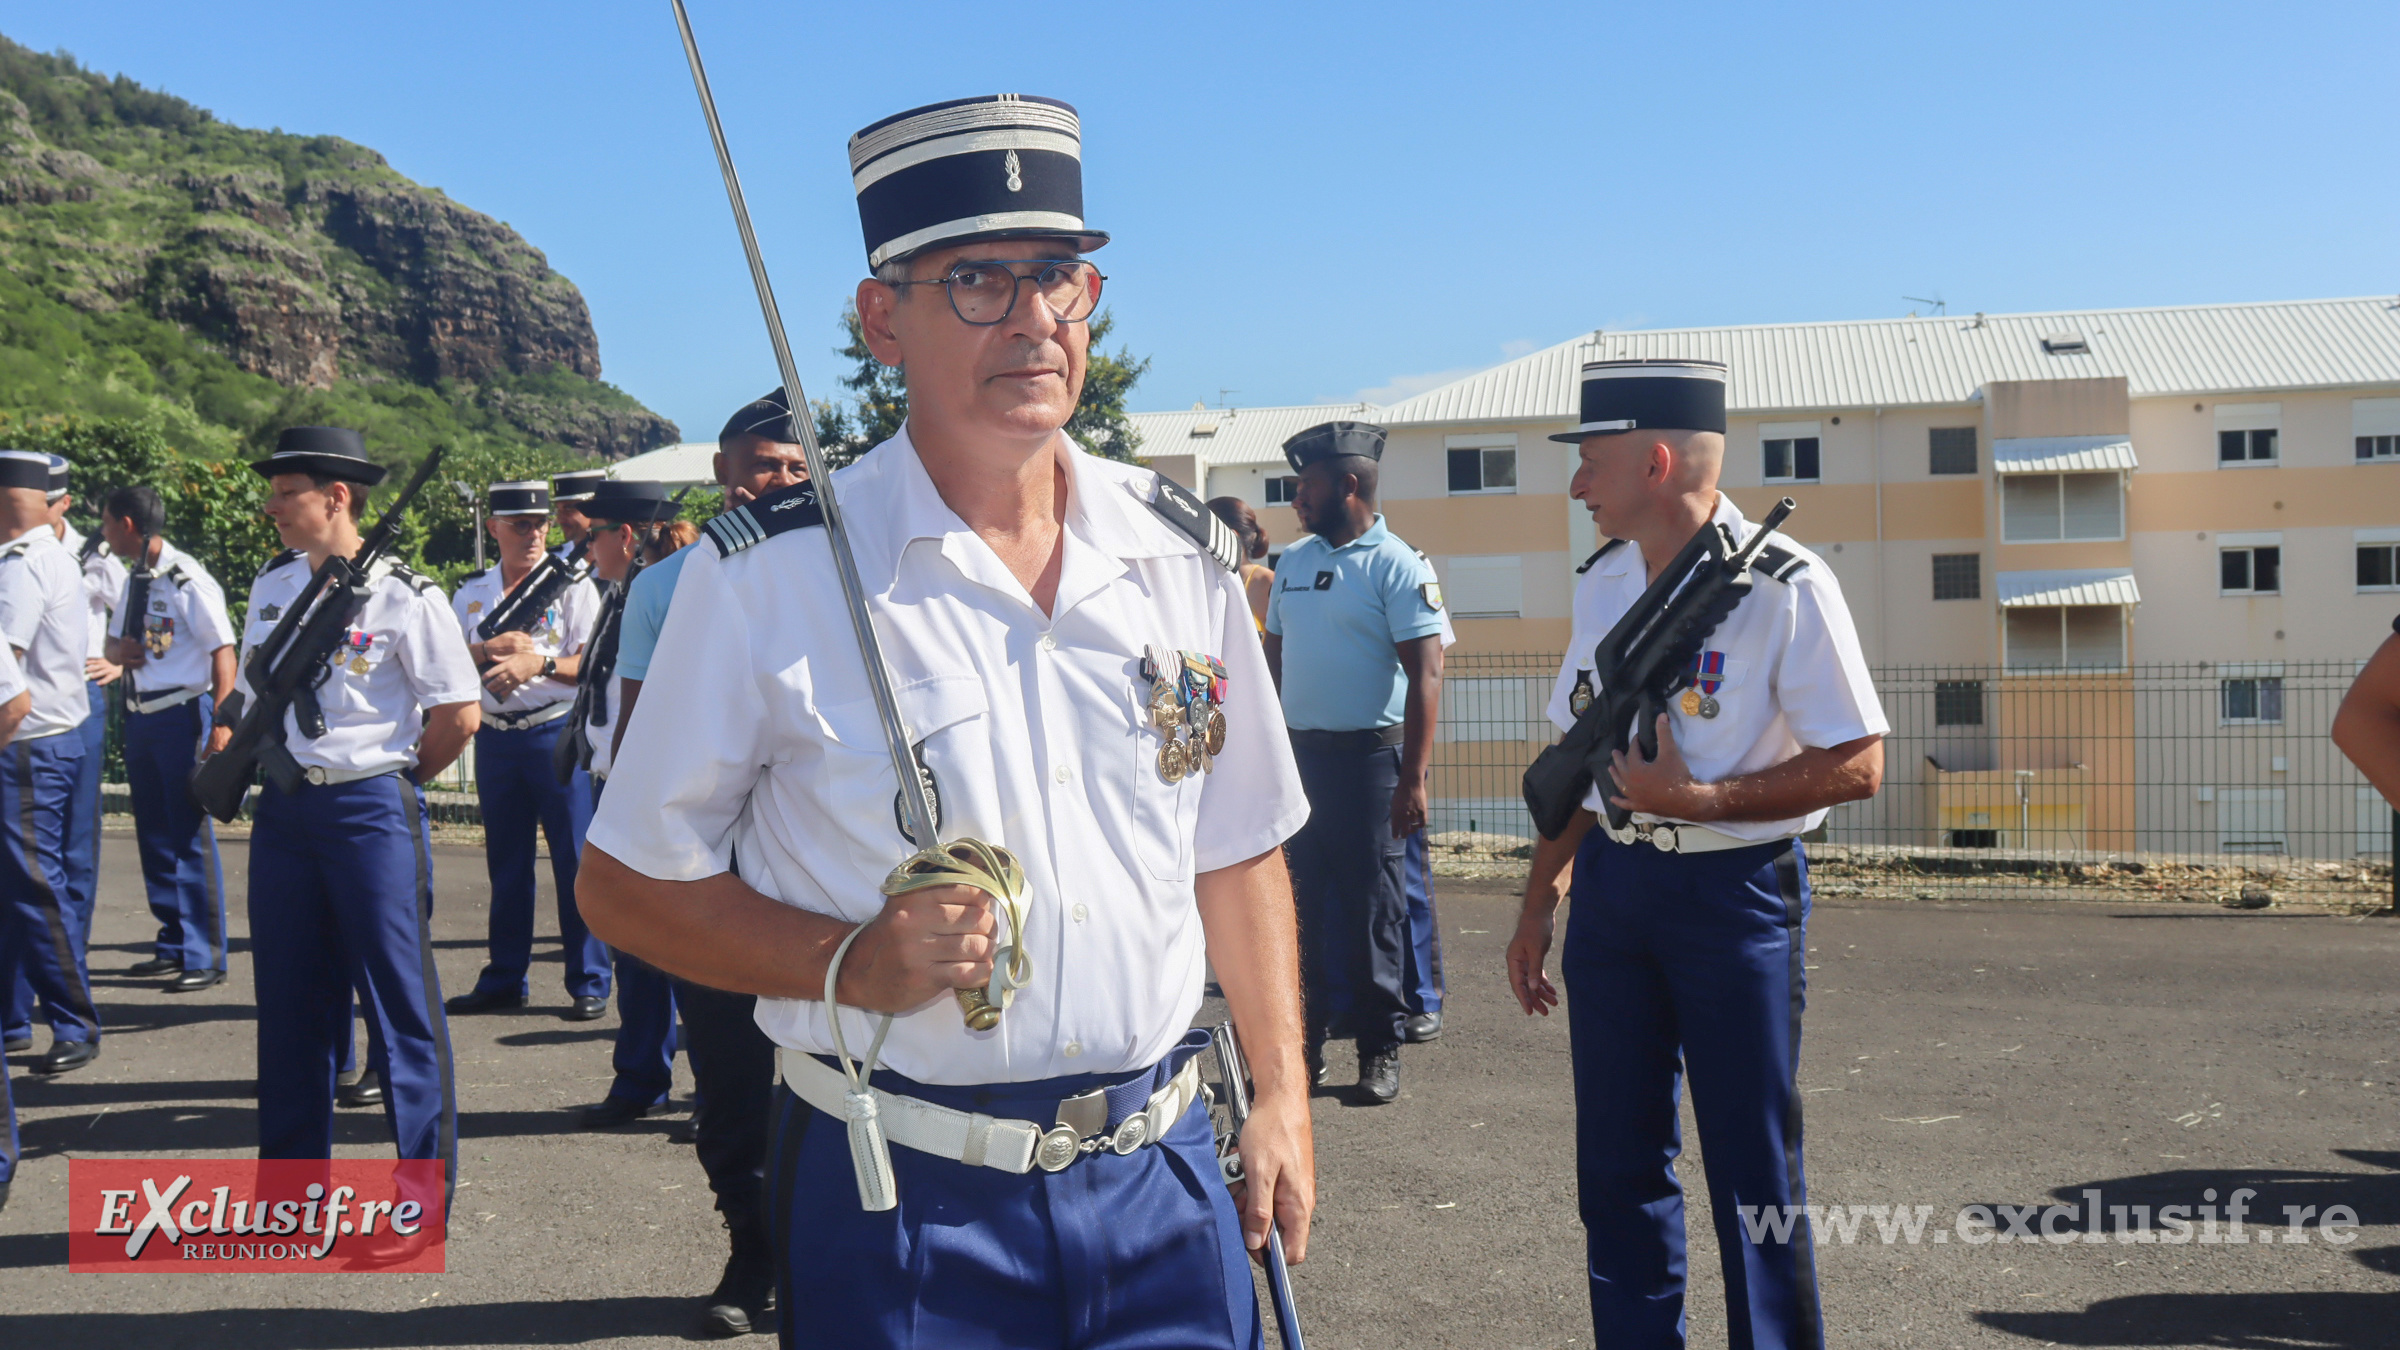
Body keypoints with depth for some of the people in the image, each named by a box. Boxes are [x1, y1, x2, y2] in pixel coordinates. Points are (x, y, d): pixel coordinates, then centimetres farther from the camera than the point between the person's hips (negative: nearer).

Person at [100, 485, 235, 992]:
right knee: (153, 835, 14)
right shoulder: (133, 583, 12)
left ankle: (204, 956, 3)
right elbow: (116, 643, 24)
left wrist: (221, 723, -20)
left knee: (190, 836, -4)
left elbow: (222, 652, -15)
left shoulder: (188, 581, -14)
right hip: (140, 716, 9)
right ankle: (173, 945, 26)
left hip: (182, 715, -9)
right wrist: (117, 651, -1)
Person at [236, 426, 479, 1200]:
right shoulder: (271, 585, 9)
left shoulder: (403, 597, -10)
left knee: (400, 1004, -1)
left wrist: (394, 780, 0)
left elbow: (460, 714, -9)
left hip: (370, 813, -6)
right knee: (289, 1002, 14)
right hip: (282, 810, 6)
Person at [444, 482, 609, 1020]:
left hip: (558, 733, -4)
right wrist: (490, 649, -12)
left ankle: (589, 982, 4)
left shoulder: (571, 583, 0)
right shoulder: (472, 590, 12)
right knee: (505, 862, 12)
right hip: (494, 735, 4)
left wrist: (539, 661, -21)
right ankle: (505, 979, 22)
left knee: (575, 859, -3)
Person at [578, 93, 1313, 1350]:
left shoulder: (1177, 551, 3)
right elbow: (626, 883, -4)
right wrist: (851, 965, -19)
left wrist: (1282, 1098, 6)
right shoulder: (767, 577, -10)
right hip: (903, 1205, -3)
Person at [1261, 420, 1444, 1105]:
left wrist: (1413, 778, -19)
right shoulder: (1293, 562, 13)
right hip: (1299, 753, 6)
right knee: (1308, 901, 11)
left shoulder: (1397, 566, -8)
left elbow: (1426, 675, -13)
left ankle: (1380, 1048, 11)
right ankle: (1308, 1038, 20)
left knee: (1372, 906, 0)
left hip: (1367, 757, -6)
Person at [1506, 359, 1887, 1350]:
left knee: (1754, 1173, 3)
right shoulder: (1602, 581, 8)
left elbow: (1857, 765, -14)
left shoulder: (1785, 586, -13)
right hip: (1611, 886, 6)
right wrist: (1541, 900, 13)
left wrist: (1694, 800, -19)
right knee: (1616, 1164, 13)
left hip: (1737, 896, -6)